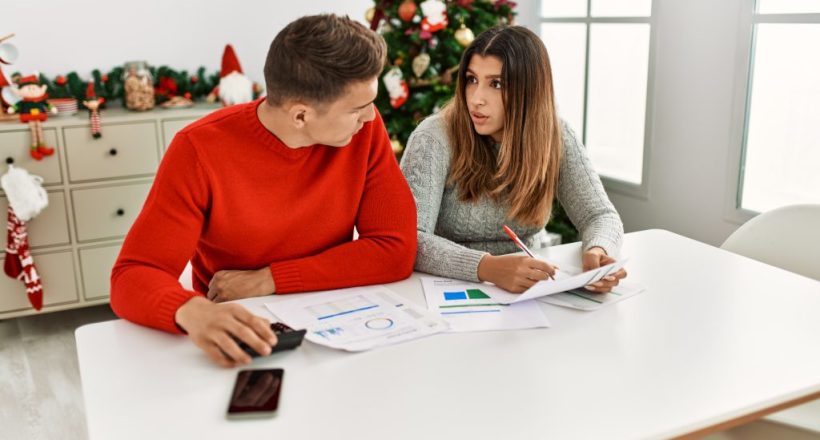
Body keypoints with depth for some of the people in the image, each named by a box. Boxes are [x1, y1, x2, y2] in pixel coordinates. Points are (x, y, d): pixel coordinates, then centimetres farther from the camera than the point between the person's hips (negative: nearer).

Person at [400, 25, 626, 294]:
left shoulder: (555, 137, -5)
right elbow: (409, 240, -25)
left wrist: (598, 251, -27)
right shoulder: (435, 138, -17)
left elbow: (601, 215, -5)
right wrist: (487, 267, -40)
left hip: (534, 289, 3)